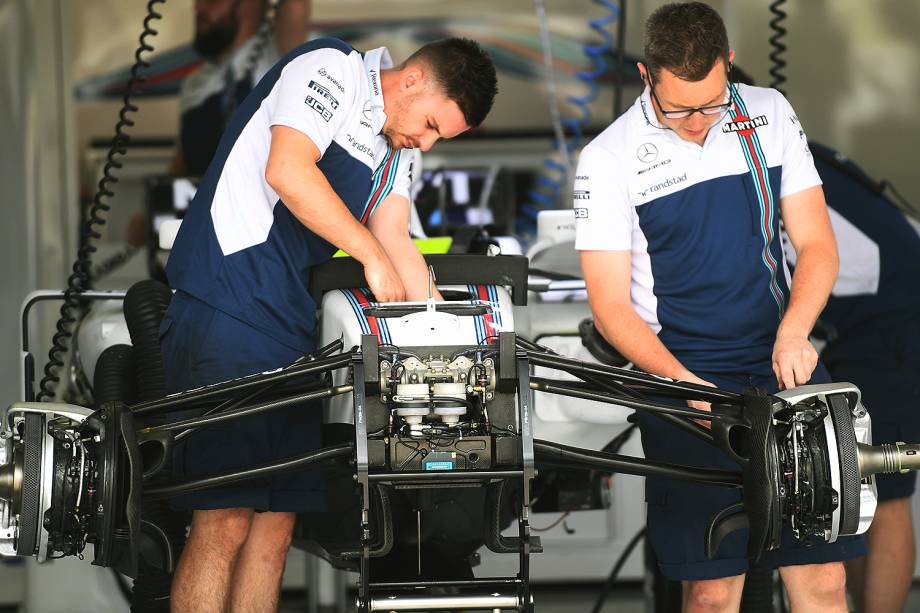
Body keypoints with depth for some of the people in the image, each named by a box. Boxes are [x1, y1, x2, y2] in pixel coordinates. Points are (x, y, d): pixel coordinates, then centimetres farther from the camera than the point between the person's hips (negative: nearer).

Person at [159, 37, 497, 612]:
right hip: (227, 313, -10)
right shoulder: (331, 69, -4)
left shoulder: (396, 149, 23)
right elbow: (287, 173, -18)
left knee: (276, 522, 4)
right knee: (225, 521, -15)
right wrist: (372, 255, -12)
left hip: (294, 328, 10)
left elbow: (397, 243, 16)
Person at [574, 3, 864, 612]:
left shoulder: (769, 115, 5)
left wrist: (792, 333, -14)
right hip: (683, 379, -3)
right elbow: (611, 306, -4)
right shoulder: (609, 158, -4)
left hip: (785, 371, 3)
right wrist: (684, 384, -19)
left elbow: (817, 245, 6)